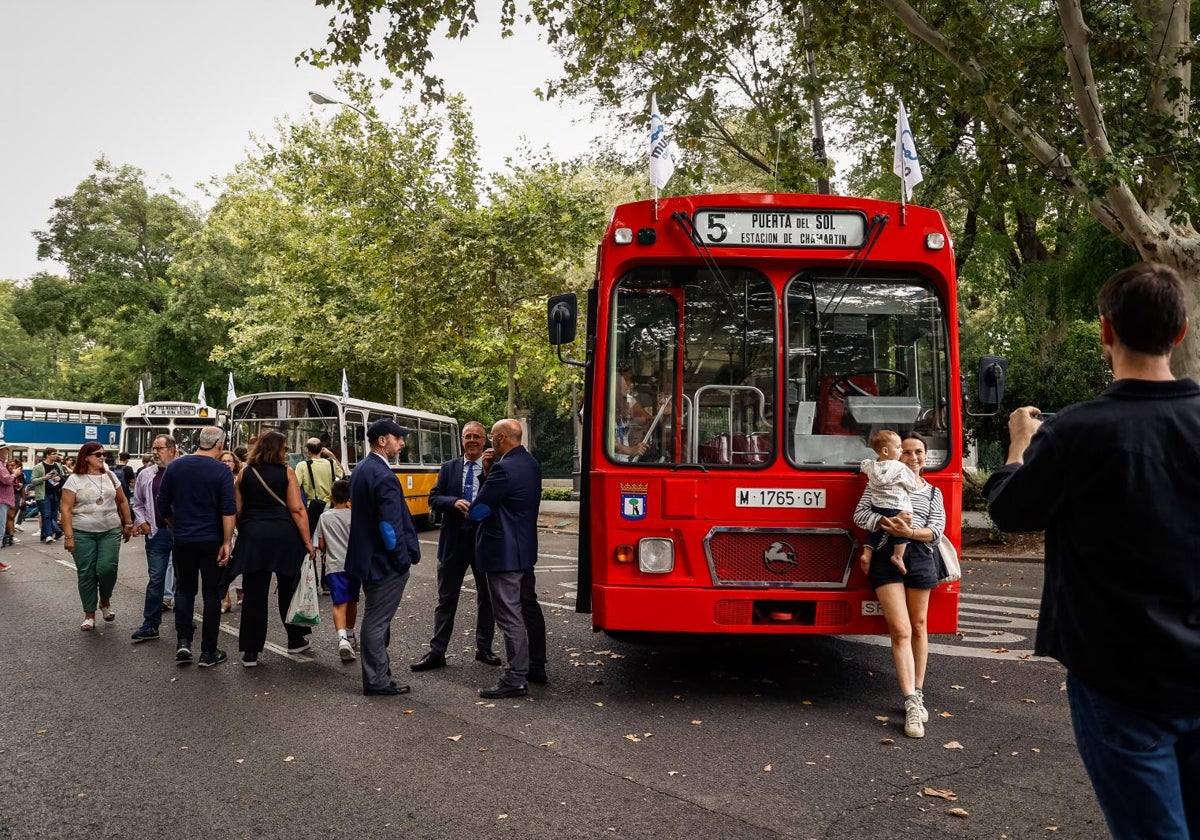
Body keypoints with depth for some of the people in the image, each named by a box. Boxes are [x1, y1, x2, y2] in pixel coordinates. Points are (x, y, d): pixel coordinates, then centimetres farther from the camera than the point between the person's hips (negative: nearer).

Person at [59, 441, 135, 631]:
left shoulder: (110, 476, 8)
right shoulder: (74, 479, -3)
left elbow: (122, 501, 16)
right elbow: (66, 509, -6)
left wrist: (128, 524, 12)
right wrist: (68, 536, -12)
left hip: (111, 531, 2)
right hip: (83, 533, -2)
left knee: (107, 568, -10)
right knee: (86, 573, 2)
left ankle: (105, 601, 18)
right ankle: (89, 614, 13)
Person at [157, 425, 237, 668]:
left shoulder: (175, 467, 2)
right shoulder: (222, 471, -10)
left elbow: (163, 504, 8)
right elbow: (229, 511, -16)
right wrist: (227, 543, -13)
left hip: (183, 539, 3)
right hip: (212, 541, -3)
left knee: (184, 590, 17)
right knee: (212, 594, 5)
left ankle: (183, 641, 4)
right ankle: (208, 652, 8)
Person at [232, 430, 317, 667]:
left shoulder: (244, 473, 6)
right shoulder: (287, 473, -3)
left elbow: (237, 511, 5)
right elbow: (297, 510, -8)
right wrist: (307, 542, -6)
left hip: (252, 538, 2)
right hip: (283, 536, -2)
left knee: (253, 594, 5)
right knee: (288, 589, 13)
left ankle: (250, 652, 7)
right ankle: (296, 640, 25)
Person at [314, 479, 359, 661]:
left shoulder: (325, 517, 4)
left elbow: (321, 545, 6)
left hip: (334, 565, -1)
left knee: (340, 604, -9)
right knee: (352, 602, 19)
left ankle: (342, 638, -30)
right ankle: (350, 635, 36)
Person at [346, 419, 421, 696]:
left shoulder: (360, 469, 9)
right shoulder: (383, 476, -21)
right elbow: (390, 525, -24)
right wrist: (403, 559, -15)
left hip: (367, 556, 10)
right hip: (385, 560, -10)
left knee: (375, 618, 20)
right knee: (377, 620, 0)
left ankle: (377, 671, 32)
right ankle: (376, 680, 10)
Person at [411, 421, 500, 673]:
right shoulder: (449, 468, 6)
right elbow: (433, 498, 1)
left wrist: (488, 472, -23)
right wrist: (454, 502, -17)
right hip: (454, 541, 2)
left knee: (487, 598, 11)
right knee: (446, 599, 8)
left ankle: (484, 649, 25)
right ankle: (437, 652, 14)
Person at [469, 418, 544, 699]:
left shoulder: (505, 468, -22)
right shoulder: (531, 463, 9)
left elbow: (477, 511, -18)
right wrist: (488, 472, 1)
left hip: (504, 552, -10)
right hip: (526, 548, 10)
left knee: (510, 617, -3)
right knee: (527, 608, 20)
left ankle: (515, 680, 3)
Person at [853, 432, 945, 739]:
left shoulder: (933, 493, 15)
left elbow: (936, 530, 2)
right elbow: (860, 514, 0)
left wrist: (909, 532, -16)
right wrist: (885, 522, -17)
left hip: (919, 557, 3)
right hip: (885, 556, -3)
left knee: (918, 627, 10)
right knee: (900, 630, -9)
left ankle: (918, 694, 23)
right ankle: (911, 704, -9)